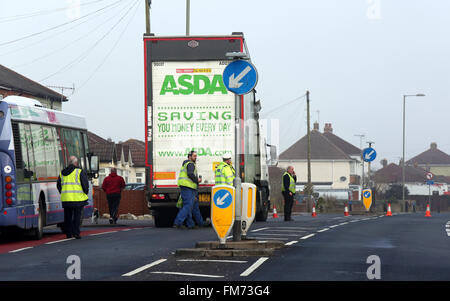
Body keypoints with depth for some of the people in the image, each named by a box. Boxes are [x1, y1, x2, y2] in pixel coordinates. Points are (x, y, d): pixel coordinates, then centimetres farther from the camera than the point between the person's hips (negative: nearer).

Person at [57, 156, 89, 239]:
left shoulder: (62, 173, 12)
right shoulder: (80, 172, -4)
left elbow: (58, 185, 17)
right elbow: (85, 184, -6)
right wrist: (85, 193, 9)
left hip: (65, 199, 4)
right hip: (78, 198, -4)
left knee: (68, 217, 10)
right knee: (77, 216, 0)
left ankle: (68, 234, 13)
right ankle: (76, 233, -6)